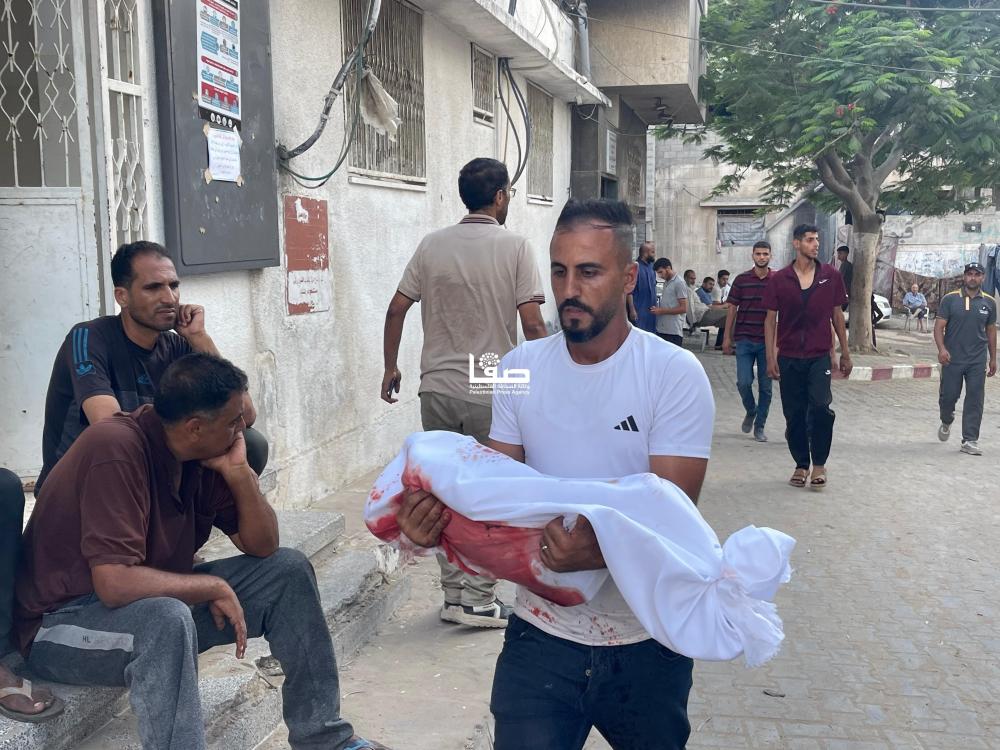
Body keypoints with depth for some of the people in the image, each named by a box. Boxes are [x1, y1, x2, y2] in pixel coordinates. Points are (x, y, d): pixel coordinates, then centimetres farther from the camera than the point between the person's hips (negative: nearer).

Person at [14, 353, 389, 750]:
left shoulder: (203, 452, -4)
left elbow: (262, 546, 0)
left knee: (289, 569, 2)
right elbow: (114, 583, -35)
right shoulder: (117, 450, -27)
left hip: (161, 598, 8)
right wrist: (214, 587, -23)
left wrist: (239, 471, -14)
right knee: (166, 618, -39)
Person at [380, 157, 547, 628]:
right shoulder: (515, 247, -6)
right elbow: (532, 324, -12)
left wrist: (390, 367, 16)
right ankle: (477, 602, 10)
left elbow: (396, 310, 4)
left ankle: (454, 594, 20)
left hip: (438, 390, 4)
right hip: (492, 393, -3)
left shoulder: (432, 245, 4)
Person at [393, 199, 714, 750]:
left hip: (646, 641, -1)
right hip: (543, 632, 1)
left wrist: (601, 553, -38)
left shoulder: (675, 374, -13)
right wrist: (439, 523, -19)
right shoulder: (520, 368, -2)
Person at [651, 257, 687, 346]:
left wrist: (662, 311, -15)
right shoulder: (666, 283, 16)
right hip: (661, 330, 9)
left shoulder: (679, 283, -10)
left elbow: (683, 308, -15)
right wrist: (657, 309, 5)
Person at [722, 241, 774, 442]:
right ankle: (750, 411, 22)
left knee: (765, 386, 4)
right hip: (744, 340, 0)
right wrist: (727, 337, 4)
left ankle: (759, 427, 16)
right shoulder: (741, 280, 2)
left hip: (768, 341, 0)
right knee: (744, 382, -8)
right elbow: (732, 309, 6)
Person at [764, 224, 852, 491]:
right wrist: (771, 357, -3)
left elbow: (837, 315, 10)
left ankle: (819, 464, -1)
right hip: (789, 357, 1)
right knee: (794, 414, 6)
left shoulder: (831, 276, 3)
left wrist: (845, 353, 10)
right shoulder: (779, 279, 0)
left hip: (820, 355, -1)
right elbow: (770, 319, 3)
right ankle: (801, 465, 21)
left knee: (820, 406, -17)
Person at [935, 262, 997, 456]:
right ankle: (946, 422, 37)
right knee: (948, 396, 5)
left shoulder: (989, 302, 6)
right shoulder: (950, 299, -2)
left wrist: (993, 358, 14)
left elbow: (991, 330, 14)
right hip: (952, 358, -2)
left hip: (978, 360, 2)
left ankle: (970, 441, 4)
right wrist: (941, 349, -21)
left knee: (975, 401, -1)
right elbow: (939, 326, -5)